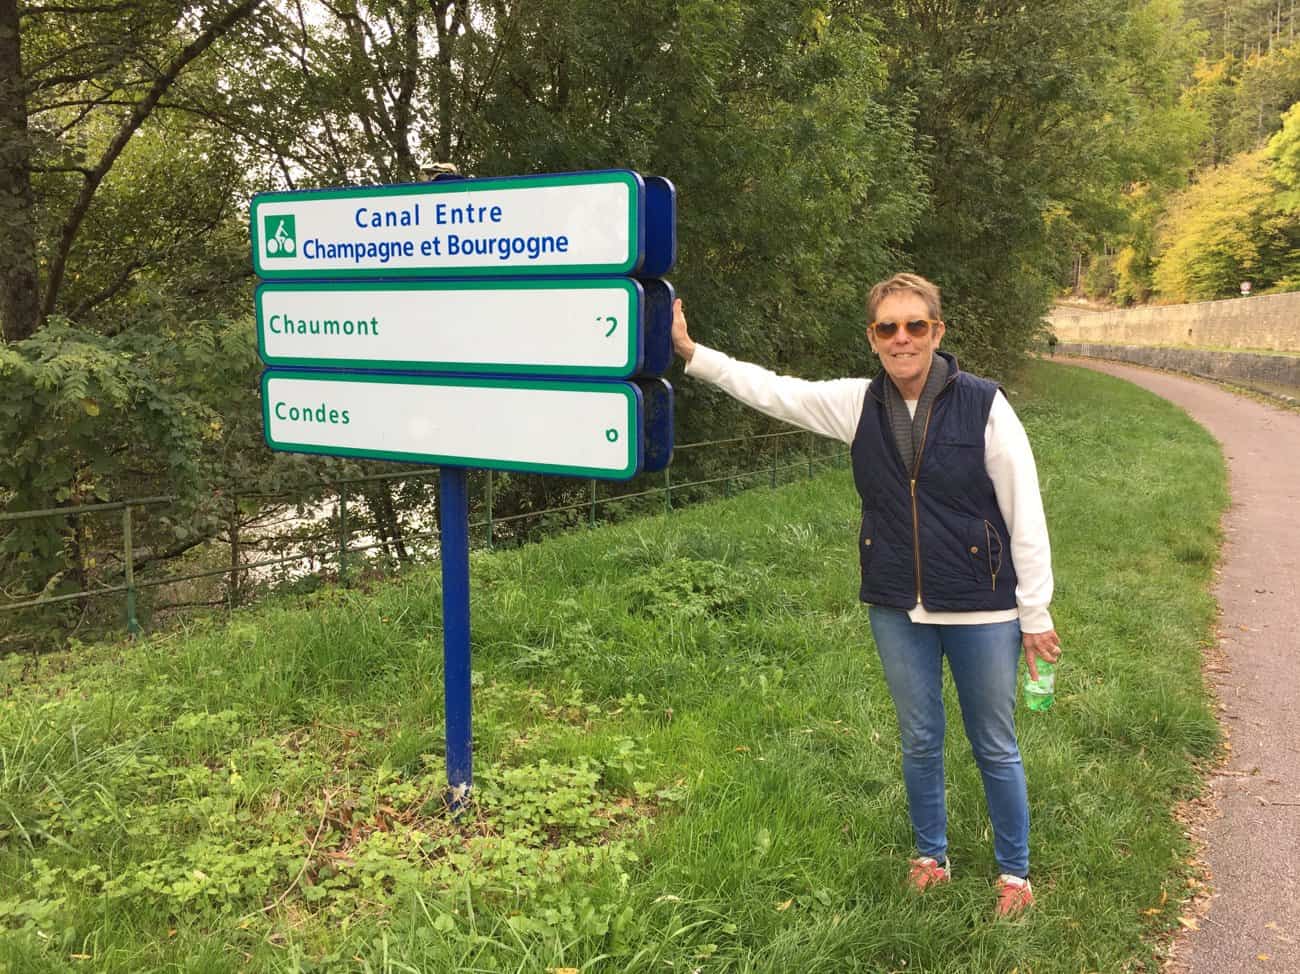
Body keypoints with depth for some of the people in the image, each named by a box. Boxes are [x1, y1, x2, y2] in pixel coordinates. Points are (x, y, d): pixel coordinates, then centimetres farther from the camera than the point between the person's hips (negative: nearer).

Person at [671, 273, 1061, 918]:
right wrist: (691, 353, -5)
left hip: (982, 611, -3)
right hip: (898, 609, 3)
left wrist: (1035, 613, -7)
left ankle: (1015, 871, 32)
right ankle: (930, 856, 39)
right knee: (919, 741, 17)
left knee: (995, 748, 11)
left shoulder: (983, 404, -13)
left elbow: (1024, 512, -10)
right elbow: (770, 390, 3)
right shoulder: (857, 404, -1)